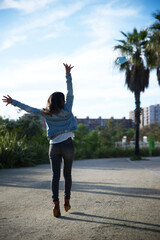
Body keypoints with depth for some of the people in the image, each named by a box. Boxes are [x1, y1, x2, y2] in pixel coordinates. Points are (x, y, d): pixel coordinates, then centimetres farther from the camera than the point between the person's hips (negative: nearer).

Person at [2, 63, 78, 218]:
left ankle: (56, 203, -12)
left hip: (54, 147, 1)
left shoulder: (46, 114, -1)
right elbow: (70, 93, 1)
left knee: (55, 176, 1)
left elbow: (28, 109, 0)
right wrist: (68, 74, 4)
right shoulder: (66, 110, -3)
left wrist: (13, 102, 7)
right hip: (68, 145, -1)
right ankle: (67, 201, 19)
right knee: (67, 174, 13)